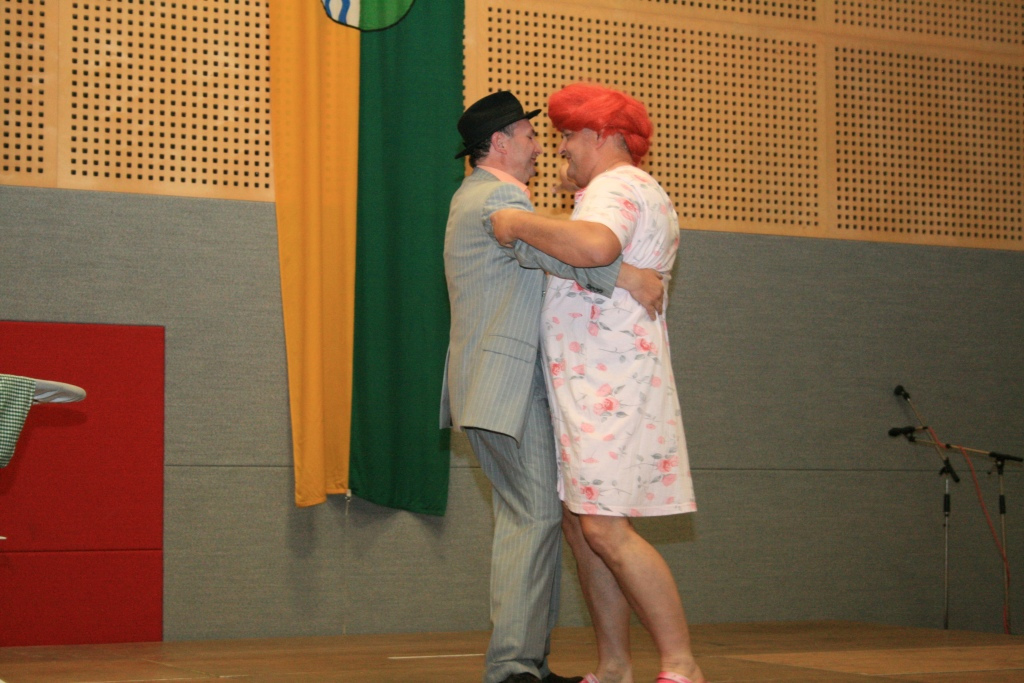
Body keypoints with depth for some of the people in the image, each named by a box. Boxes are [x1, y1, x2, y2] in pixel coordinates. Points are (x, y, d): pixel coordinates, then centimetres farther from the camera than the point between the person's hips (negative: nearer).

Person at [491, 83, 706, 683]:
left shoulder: (618, 187, -9)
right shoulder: (641, 193, 26)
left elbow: (595, 246, -32)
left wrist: (520, 224, -20)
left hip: (611, 385, -11)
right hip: (592, 386, 11)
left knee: (606, 529, -15)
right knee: (583, 524, 9)